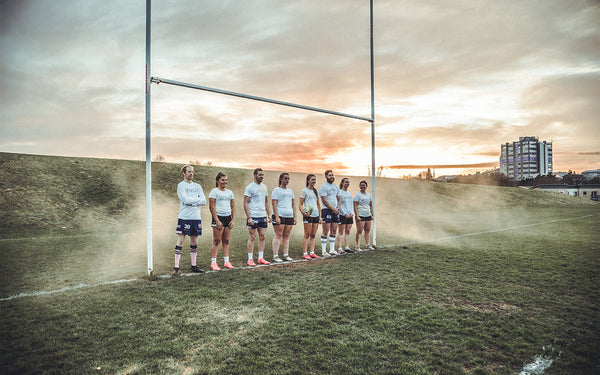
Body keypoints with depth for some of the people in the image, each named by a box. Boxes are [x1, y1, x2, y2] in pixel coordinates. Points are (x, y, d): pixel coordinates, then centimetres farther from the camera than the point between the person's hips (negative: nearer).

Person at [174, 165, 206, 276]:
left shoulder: (197, 186, 14)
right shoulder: (181, 185, -1)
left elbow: (204, 201, 3)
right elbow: (185, 200, -14)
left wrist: (191, 202, -8)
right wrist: (197, 199, -3)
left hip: (196, 217, 5)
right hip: (184, 217, -5)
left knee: (194, 242, 10)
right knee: (180, 241, -4)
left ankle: (194, 266, 19)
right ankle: (176, 268, 0)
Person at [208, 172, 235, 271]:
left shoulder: (230, 192, 15)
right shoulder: (214, 191, -2)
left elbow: (233, 207, 16)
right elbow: (211, 207, -8)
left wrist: (233, 219, 5)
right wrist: (217, 221, -14)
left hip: (228, 218, 5)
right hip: (218, 217, -5)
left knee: (226, 241, 7)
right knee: (217, 241, -6)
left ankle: (226, 261, 13)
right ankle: (213, 263, -2)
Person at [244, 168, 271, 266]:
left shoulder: (265, 187, 12)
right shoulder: (250, 187, -8)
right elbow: (245, 203, -10)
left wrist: (269, 215, 13)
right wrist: (249, 217, -16)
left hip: (263, 216, 6)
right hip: (253, 216, -6)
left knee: (262, 237, 8)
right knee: (252, 237, -1)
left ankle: (261, 258, 17)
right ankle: (250, 259, 7)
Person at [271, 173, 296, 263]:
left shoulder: (290, 191, 19)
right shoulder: (276, 190, 0)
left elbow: (293, 205, 21)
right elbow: (274, 204, -8)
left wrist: (294, 216, 13)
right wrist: (277, 217, -16)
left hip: (289, 216, 6)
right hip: (280, 216, -6)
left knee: (286, 236, 7)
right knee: (278, 235, -7)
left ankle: (286, 255, 13)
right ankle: (275, 256, -3)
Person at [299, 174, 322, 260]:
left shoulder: (316, 191, 16)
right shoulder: (304, 191, -1)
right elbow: (300, 204, -4)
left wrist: (320, 216, 15)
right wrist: (303, 212, -21)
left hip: (316, 215, 6)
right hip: (308, 215, -6)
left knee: (313, 235, 7)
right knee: (307, 235, -5)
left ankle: (312, 253, 12)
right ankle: (305, 253, 0)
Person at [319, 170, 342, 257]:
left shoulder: (336, 187, 16)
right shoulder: (323, 187, -6)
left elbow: (339, 199, 18)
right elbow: (325, 201, -13)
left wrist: (338, 208, 0)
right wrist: (333, 209, -11)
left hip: (335, 211, 7)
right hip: (326, 210, -7)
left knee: (333, 231, 9)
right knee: (325, 231, -6)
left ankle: (332, 250, 16)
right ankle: (324, 251, -3)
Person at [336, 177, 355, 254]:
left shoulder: (349, 193, 17)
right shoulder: (339, 192, -4)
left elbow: (352, 204, 18)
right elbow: (339, 204, -9)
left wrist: (352, 213, 2)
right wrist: (345, 214, -13)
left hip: (350, 215, 6)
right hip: (342, 215, -6)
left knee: (348, 232, 7)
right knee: (341, 232, -4)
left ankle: (347, 247, 12)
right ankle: (339, 248, -2)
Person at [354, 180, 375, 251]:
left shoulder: (369, 195, 14)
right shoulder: (357, 195, -4)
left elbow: (371, 205, 19)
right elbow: (355, 206, -9)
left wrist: (372, 215, 13)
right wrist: (357, 216, -15)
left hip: (368, 216, 6)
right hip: (361, 216, -6)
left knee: (367, 231, 8)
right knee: (359, 232, -6)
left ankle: (368, 245, 16)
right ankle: (357, 246, -3)